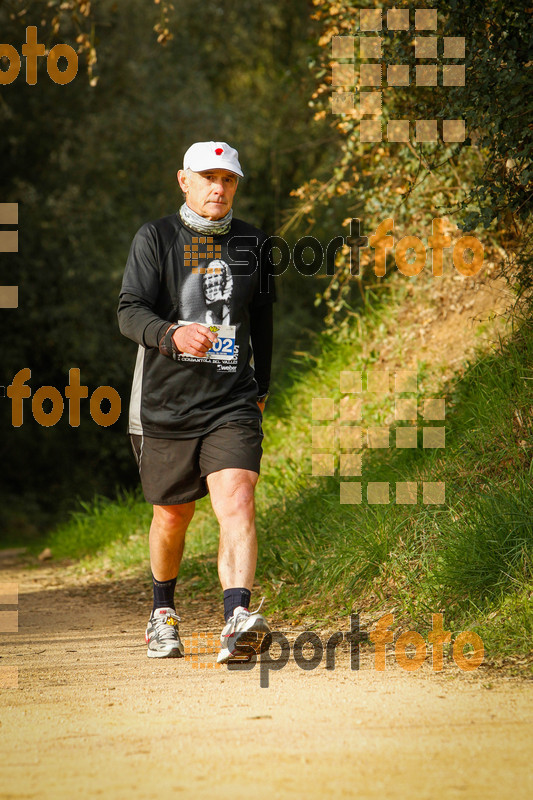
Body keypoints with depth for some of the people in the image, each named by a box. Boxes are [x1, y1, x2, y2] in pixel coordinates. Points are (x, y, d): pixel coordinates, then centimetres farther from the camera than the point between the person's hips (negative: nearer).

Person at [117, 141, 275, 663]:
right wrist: (173, 335, -34)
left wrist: (260, 389, 27)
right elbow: (130, 312, -14)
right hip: (164, 404, -1)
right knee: (172, 517, 12)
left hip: (232, 404, 1)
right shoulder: (154, 239, -1)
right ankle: (163, 614, 38)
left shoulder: (253, 244, 9)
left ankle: (237, 623, -34)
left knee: (236, 503, -20)